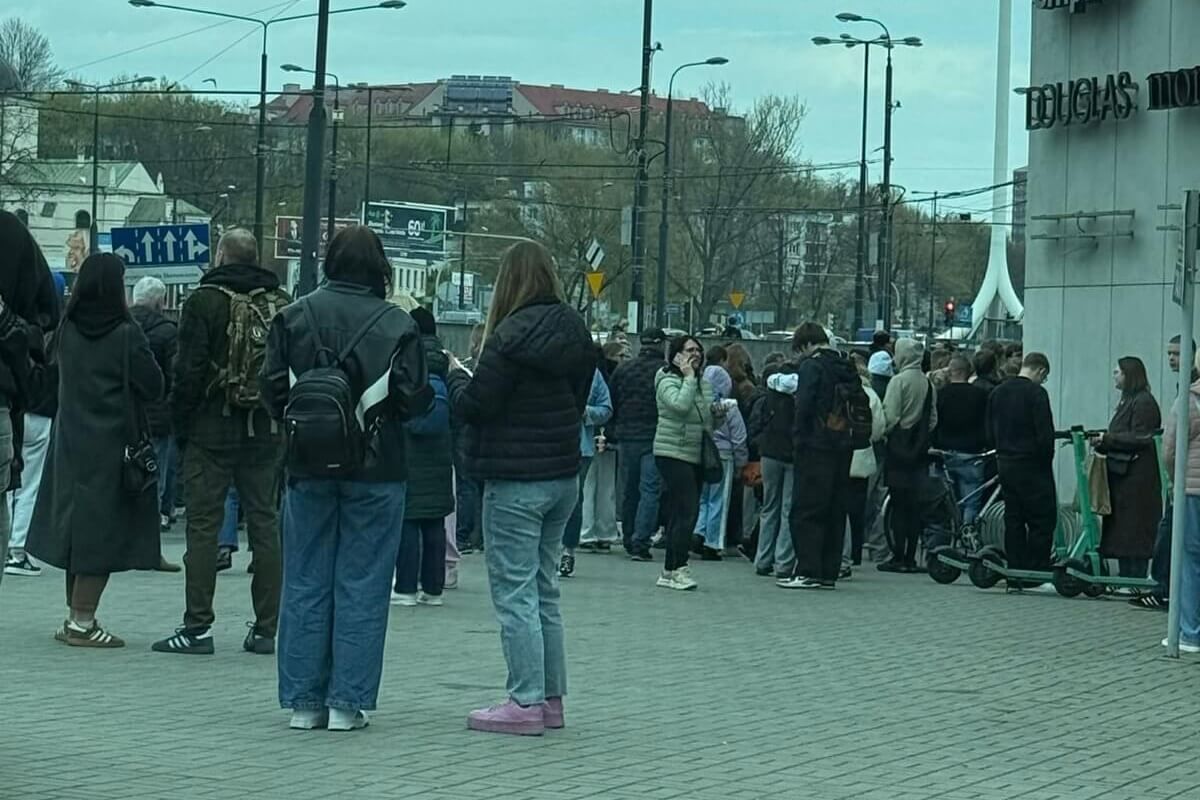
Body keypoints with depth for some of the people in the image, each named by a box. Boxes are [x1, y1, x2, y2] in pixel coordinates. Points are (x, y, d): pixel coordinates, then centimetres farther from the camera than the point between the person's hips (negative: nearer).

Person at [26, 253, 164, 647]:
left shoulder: (68, 331, 0)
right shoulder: (126, 335, -15)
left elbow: (55, 364, 15)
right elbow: (154, 387, -9)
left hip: (71, 444, 6)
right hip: (113, 445, -6)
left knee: (78, 524, 14)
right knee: (102, 529, -1)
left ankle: (77, 617, 19)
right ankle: (82, 622, -2)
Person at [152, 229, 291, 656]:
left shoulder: (205, 301, -7)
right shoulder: (282, 304, 7)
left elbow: (189, 370, -10)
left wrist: (180, 426, -1)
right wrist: (282, 421, 14)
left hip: (212, 429, -4)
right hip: (267, 431, 4)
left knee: (203, 524, -1)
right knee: (265, 523, 8)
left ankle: (198, 627, -4)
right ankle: (265, 628, 10)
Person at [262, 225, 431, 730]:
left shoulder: (293, 318, -1)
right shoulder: (396, 325, -7)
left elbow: (273, 391, -2)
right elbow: (413, 400, -8)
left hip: (308, 467, 2)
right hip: (375, 471, -2)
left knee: (305, 583, 8)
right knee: (362, 585, 3)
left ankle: (304, 701, 10)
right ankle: (347, 702, 2)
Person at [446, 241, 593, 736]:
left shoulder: (513, 334, -16)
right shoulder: (574, 333, 8)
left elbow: (475, 406, -15)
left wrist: (457, 375, 5)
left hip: (516, 480, -8)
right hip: (564, 475, 8)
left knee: (515, 593, -4)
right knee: (544, 592, 15)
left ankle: (526, 703, -5)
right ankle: (551, 698, 18)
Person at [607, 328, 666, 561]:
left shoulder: (622, 370, 5)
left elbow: (611, 405, 8)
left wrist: (612, 433, 16)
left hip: (627, 438, 4)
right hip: (654, 438, -4)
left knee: (628, 491, 13)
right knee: (650, 490, -3)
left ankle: (629, 541, 20)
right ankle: (640, 543, -12)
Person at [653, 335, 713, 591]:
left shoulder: (703, 383, 15)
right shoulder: (668, 382, -8)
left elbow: (707, 420, 24)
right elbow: (681, 405, -27)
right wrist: (689, 377, -18)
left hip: (696, 455, 8)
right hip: (673, 453, -8)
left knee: (680, 514, 8)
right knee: (687, 511, -16)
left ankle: (671, 571, 10)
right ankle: (676, 568, -16)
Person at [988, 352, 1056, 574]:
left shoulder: (998, 392, 10)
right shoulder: (1036, 393, -14)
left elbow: (990, 431, 14)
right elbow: (1045, 433, -17)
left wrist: (1002, 453, 17)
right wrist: (1046, 460, -4)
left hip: (1005, 463, 8)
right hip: (1031, 464, -8)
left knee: (1013, 519, 11)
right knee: (1043, 519, -2)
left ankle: (1014, 572, 11)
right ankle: (1036, 572, -6)